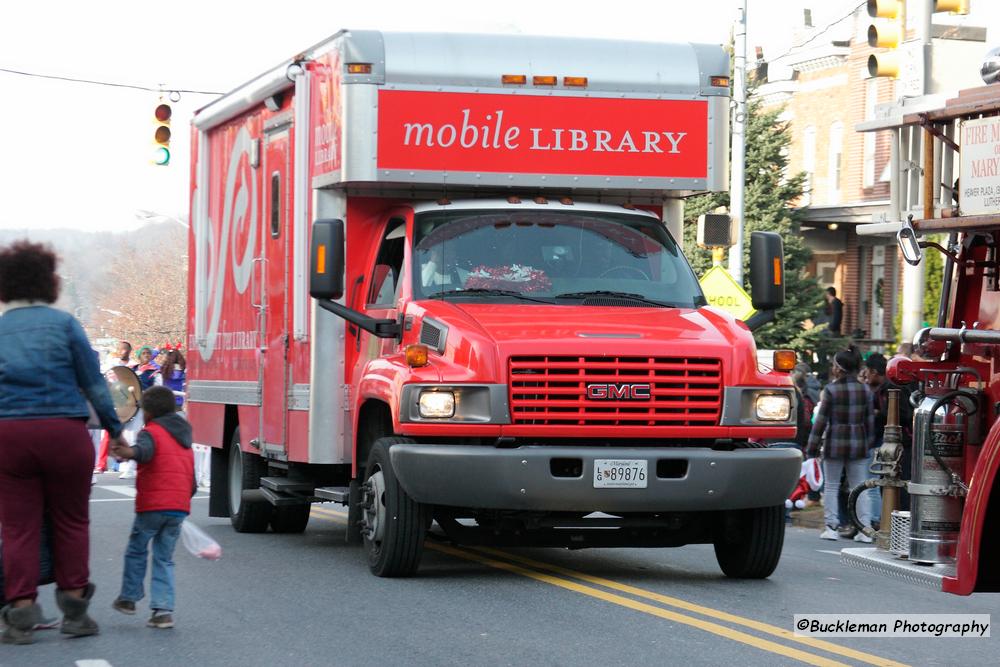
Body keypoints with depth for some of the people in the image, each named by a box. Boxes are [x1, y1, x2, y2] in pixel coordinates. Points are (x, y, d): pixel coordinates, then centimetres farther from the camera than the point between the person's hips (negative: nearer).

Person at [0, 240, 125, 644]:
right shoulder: (63, 324, 2)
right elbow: (94, 383, 3)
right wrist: (114, 430, 11)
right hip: (64, 431, -1)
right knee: (70, 521, 11)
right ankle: (74, 608, 14)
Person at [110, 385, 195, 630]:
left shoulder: (151, 432, -2)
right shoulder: (184, 440, 21)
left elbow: (145, 450, -29)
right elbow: (192, 481, 24)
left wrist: (131, 452, -48)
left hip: (152, 505, -6)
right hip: (180, 506, 6)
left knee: (136, 550, 14)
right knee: (164, 559, 9)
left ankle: (128, 598, 20)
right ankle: (163, 609, -1)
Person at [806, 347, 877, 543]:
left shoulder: (831, 390, -9)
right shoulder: (865, 390, 5)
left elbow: (821, 420, -7)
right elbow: (870, 420, 8)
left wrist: (812, 448, -2)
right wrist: (869, 444, 17)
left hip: (835, 444, -4)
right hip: (859, 444, 4)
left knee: (831, 486, 7)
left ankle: (832, 527, 4)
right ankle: (865, 528, 0)